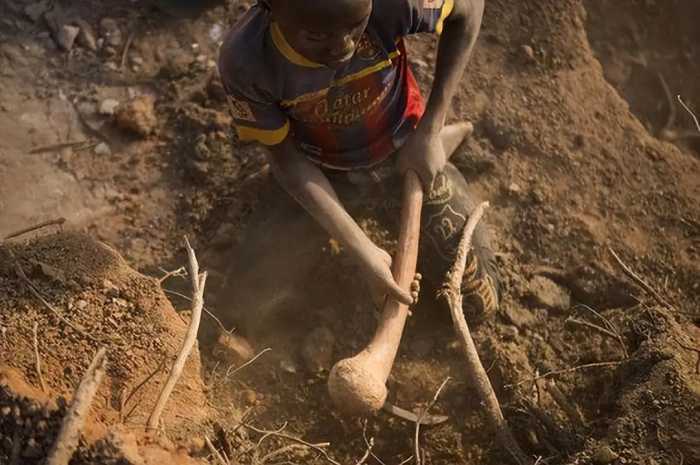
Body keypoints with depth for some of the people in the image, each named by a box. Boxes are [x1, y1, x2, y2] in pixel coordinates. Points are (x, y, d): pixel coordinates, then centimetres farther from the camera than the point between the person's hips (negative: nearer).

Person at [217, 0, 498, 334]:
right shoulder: (244, 62, -31)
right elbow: (285, 158, -18)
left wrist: (429, 132, -19)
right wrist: (363, 250, -26)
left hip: (406, 155, 0)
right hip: (322, 171, 1)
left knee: (478, 303, 5)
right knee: (251, 291, 0)